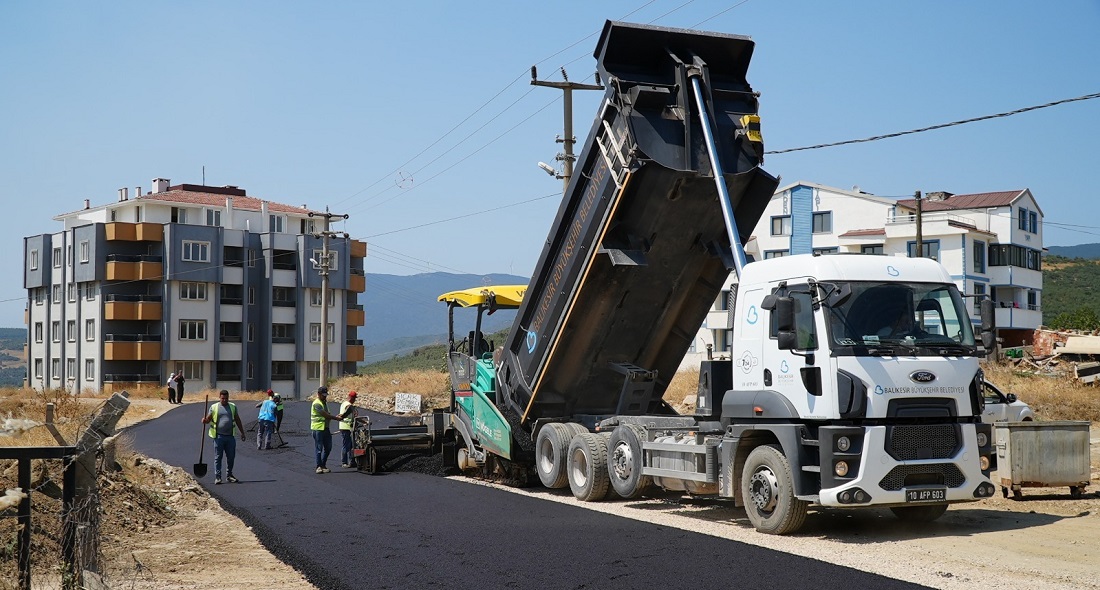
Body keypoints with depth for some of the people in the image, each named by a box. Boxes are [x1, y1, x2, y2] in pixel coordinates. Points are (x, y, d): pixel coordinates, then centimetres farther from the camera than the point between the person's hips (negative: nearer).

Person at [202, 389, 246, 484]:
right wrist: (205, 421, -21)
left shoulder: (233, 407, 12)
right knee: (218, 457, -1)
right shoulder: (214, 407, 4)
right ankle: (217, 477, 2)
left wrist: (242, 433, 15)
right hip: (219, 436, -3)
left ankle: (229, 475, 19)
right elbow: (208, 419, 3)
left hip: (230, 436, 3)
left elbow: (237, 420, 16)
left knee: (231, 457, 7)